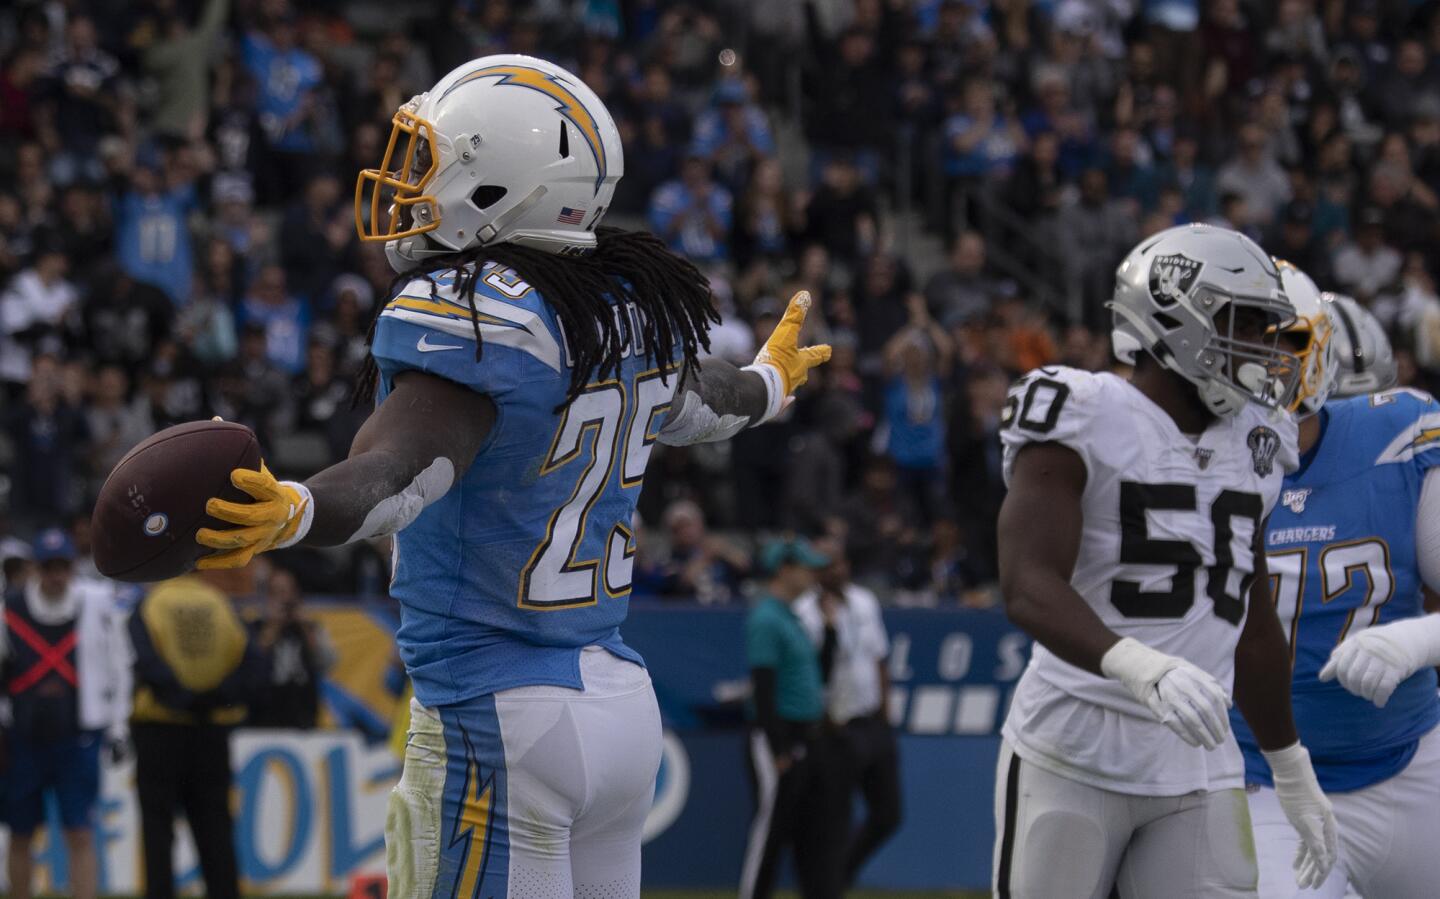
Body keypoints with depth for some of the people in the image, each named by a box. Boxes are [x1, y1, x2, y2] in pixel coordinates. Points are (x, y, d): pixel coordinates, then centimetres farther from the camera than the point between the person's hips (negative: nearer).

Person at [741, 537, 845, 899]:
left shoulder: (792, 617, 16)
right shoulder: (765, 619, -14)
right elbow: (763, 689, -19)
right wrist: (778, 751, -21)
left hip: (809, 741, 10)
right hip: (780, 739, -10)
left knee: (825, 826, 8)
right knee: (771, 827, -4)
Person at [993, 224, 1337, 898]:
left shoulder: (1250, 447, 14)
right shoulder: (1085, 423, -8)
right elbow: (1028, 588, -21)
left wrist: (1293, 776, 27)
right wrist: (1142, 669, -38)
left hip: (1199, 773, 6)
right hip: (1073, 761, -6)